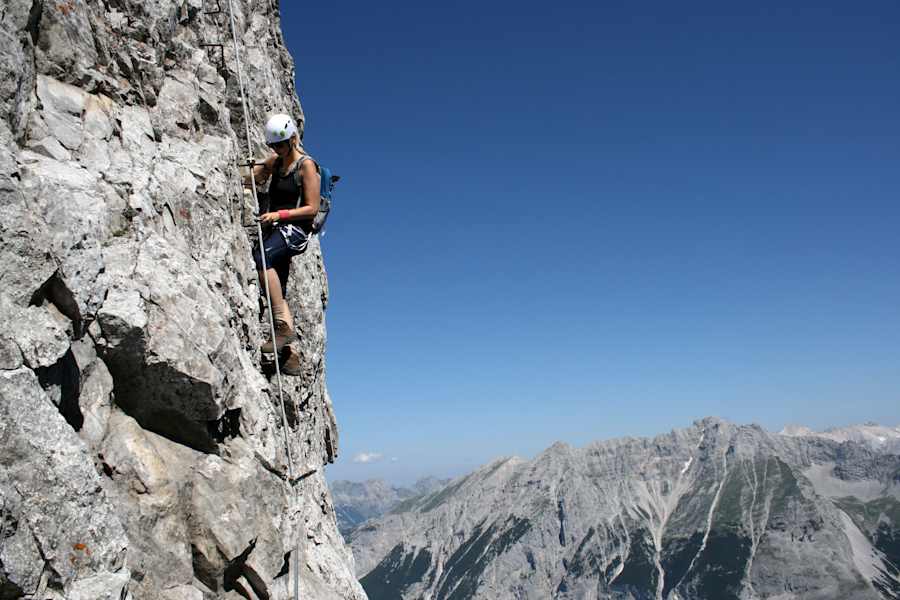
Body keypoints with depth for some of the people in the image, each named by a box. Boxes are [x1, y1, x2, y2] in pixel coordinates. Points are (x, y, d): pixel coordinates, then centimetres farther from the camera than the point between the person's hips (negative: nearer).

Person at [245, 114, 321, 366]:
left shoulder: (306, 165, -5)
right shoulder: (275, 161, 17)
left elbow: (312, 208, -11)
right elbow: (246, 181, 28)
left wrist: (279, 214, -19)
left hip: (296, 229, -8)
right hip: (276, 230, 8)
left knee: (261, 258, -34)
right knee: (278, 294, 2)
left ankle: (283, 326, -31)